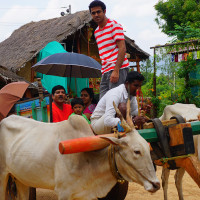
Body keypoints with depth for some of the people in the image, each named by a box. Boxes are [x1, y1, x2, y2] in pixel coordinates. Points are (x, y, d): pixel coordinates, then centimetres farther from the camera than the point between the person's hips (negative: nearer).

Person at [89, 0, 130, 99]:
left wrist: (116, 71, -20)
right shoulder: (96, 32, 20)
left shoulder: (114, 25, -4)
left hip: (118, 69, -8)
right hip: (105, 71, 8)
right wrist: (104, 70, 12)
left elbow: (122, 48, -12)